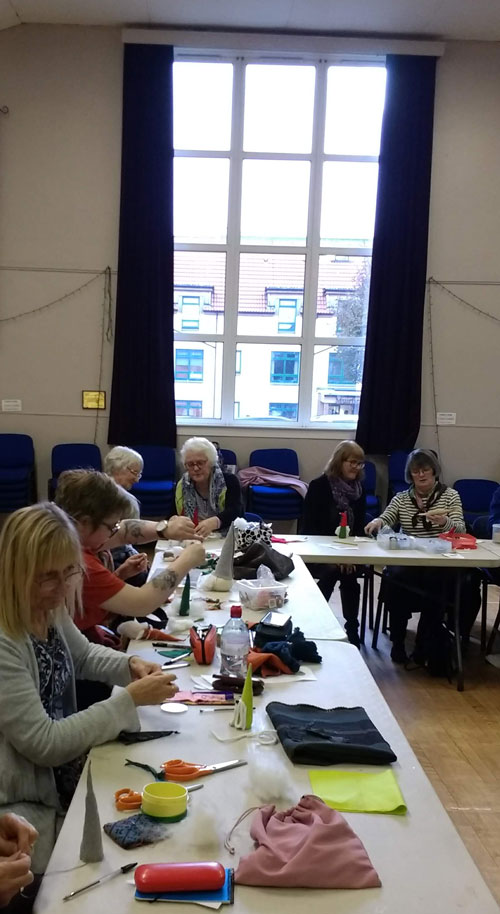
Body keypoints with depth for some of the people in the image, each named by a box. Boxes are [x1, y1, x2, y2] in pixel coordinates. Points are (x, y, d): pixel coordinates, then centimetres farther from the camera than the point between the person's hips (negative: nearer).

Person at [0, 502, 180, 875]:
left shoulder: (49, 609, -3)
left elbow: (83, 655, 18)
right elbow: (43, 744, -25)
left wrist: (130, 664, -3)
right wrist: (130, 699, -24)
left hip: (65, 774, 8)